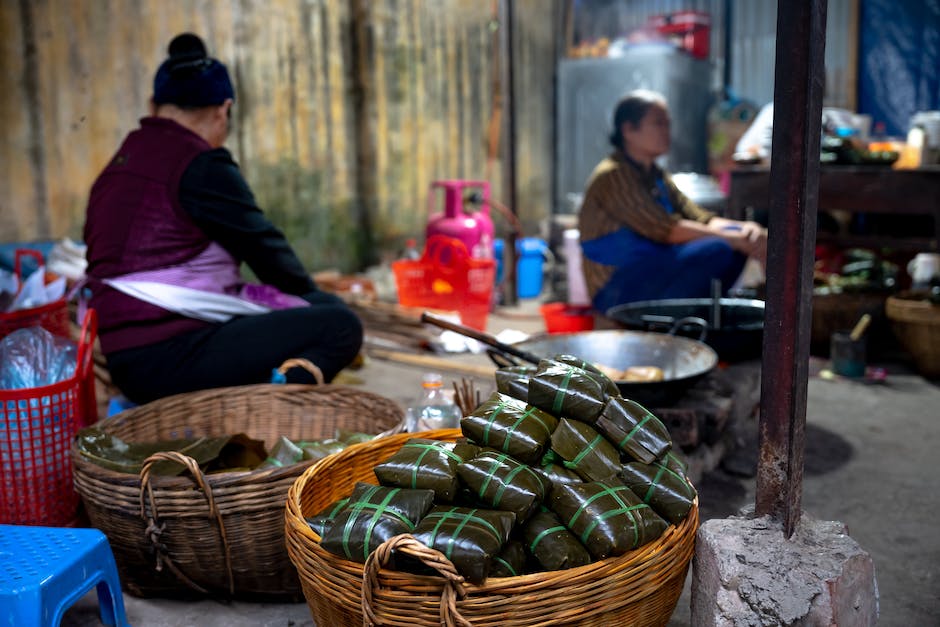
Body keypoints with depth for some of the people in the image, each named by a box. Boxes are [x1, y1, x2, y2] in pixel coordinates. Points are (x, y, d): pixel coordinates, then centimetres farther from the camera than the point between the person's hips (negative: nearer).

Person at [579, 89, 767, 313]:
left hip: (652, 275, 9)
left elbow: (701, 219, 9)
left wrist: (745, 230, -11)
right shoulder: (612, 176, -12)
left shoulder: (657, 177, 17)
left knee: (736, 236, -2)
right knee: (716, 250, -24)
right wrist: (735, 239, -19)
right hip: (618, 289, -9)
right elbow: (666, 230, -20)